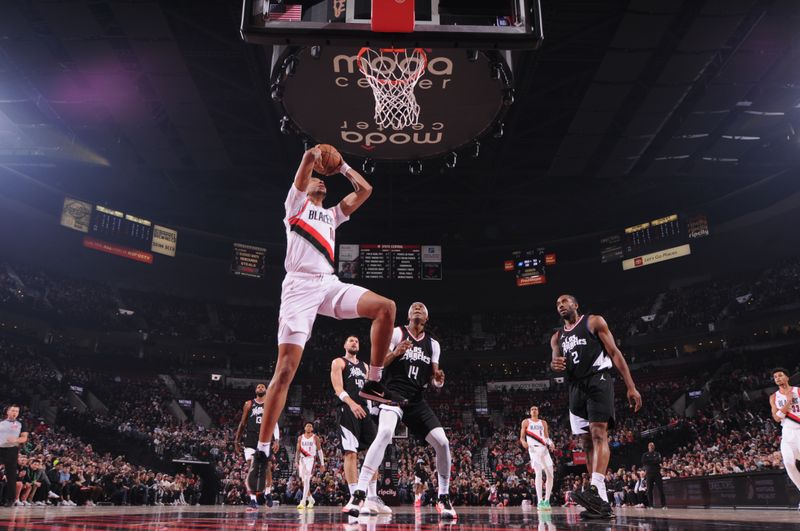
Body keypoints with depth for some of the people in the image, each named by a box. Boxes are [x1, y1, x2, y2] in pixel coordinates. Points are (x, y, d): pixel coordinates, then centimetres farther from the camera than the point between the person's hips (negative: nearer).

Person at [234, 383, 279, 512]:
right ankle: (253, 501, -11)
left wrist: (276, 440, -6)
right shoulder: (249, 404, 9)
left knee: (266, 468, 7)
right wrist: (237, 440, 7)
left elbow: (275, 424, 5)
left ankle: (268, 493, 29)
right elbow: (242, 423, 11)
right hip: (251, 440, 0)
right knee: (251, 469, -10)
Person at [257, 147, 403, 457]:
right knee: (286, 368, -14)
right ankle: (262, 450, -9)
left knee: (386, 307, -16)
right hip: (300, 286, -5)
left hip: (329, 285, 5)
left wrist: (342, 166, 32)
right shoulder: (296, 203, 17)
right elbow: (305, 167, 0)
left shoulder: (333, 214, 31)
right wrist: (315, 155, 19)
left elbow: (365, 190, 27)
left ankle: (373, 383, -6)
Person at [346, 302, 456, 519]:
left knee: (442, 442, -6)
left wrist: (438, 380, -7)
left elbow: (432, 378, 17)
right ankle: (359, 494, -29)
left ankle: (443, 498, 14)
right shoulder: (397, 333, -1)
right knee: (385, 433, -32)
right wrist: (395, 353, -23)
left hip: (417, 399, 5)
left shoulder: (433, 344, 14)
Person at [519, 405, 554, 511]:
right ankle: (540, 502, -23)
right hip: (533, 449, -5)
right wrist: (523, 442, -16)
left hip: (544, 448, 5)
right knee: (538, 473, -20)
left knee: (550, 475, -1)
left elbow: (547, 436, 17)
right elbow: (522, 437, 7)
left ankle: (547, 500, 13)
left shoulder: (543, 423, 19)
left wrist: (550, 443, -5)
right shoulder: (526, 422, 9)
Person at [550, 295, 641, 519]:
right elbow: (557, 361, 13)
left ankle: (595, 490, -36)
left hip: (598, 380, -6)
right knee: (587, 442, 2)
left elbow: (615, 354, -1)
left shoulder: (594, 322, 5)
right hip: (576, 388, 6)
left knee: (598, 434, -21)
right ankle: (602, 503, 3)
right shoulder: (557, 337, 20)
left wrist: (631, 387, -9)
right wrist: (555, 365, -15)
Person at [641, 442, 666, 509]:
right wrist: (654, 460, -8)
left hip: (657, 473, 0)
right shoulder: (645, 455, 12)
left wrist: (649, 461, -12)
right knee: (649, 490, 0)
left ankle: (664, 505, 0)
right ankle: (650, 505, 6)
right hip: (649, 474, 1)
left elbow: (660, 460, -7)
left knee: (661, 489, -4)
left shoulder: (657, 454, 11)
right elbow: (643, 462, -5)